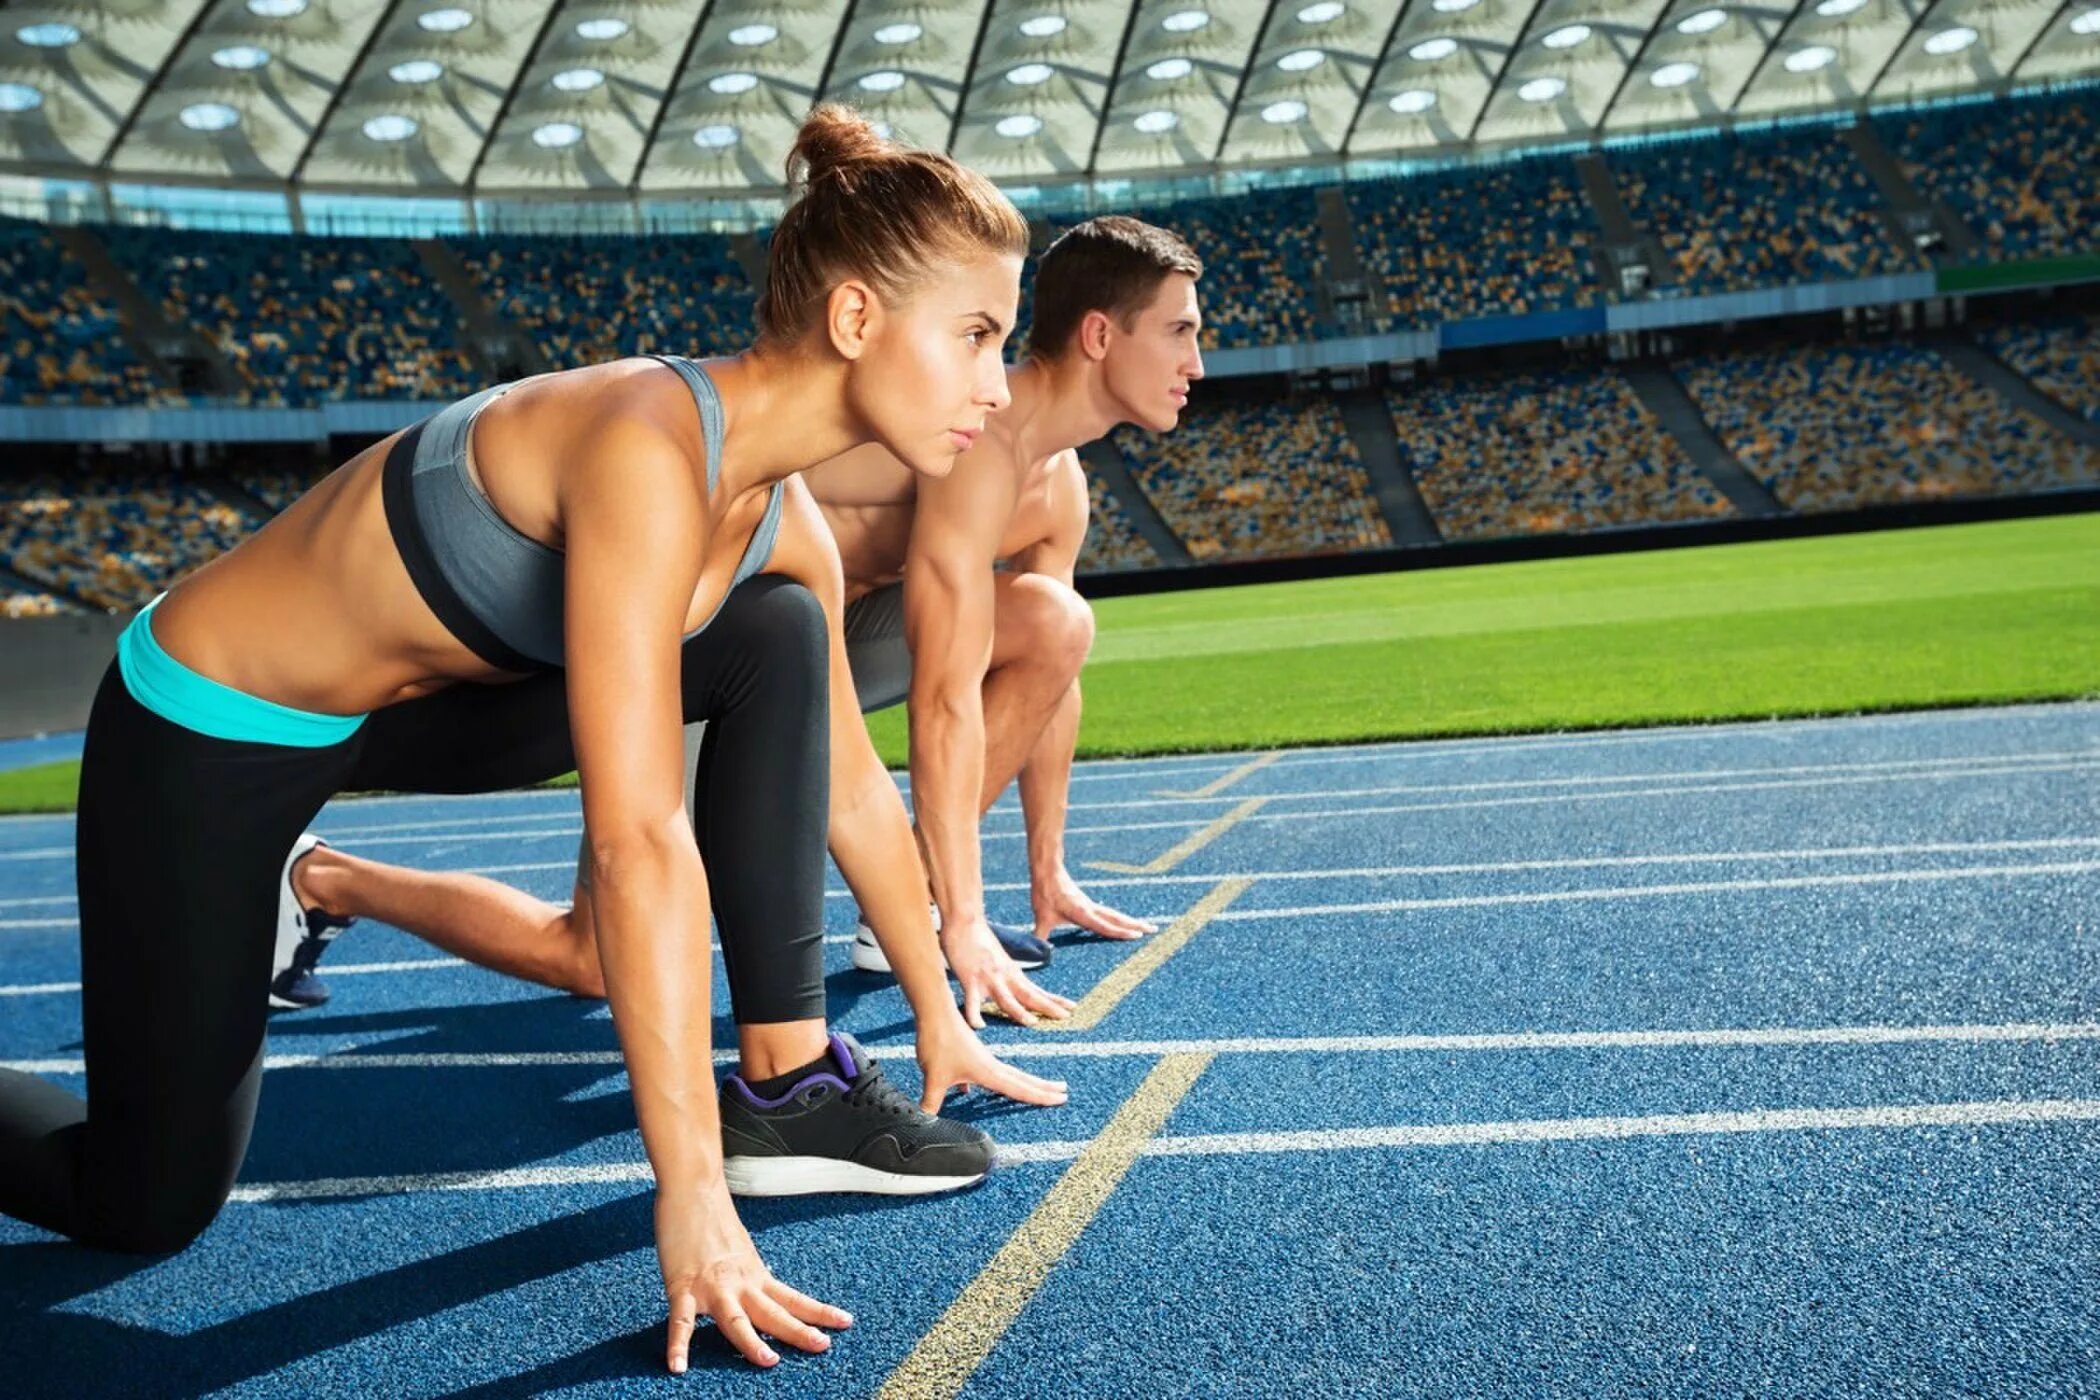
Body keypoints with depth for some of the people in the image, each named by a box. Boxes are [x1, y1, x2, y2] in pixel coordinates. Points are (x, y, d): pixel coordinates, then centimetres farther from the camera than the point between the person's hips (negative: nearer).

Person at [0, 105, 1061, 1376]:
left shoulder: (787, 525, -7)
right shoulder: (648, 453, -33)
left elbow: (848, 784, 6)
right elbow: (640, 841, -37)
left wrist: (940, 1015, 14)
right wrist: (693, 1199, -35)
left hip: (409, 699, 7)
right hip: (209, 730, -7)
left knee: (781, 638, -8)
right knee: (152, 1206, -1)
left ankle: (786, 1082, -3)